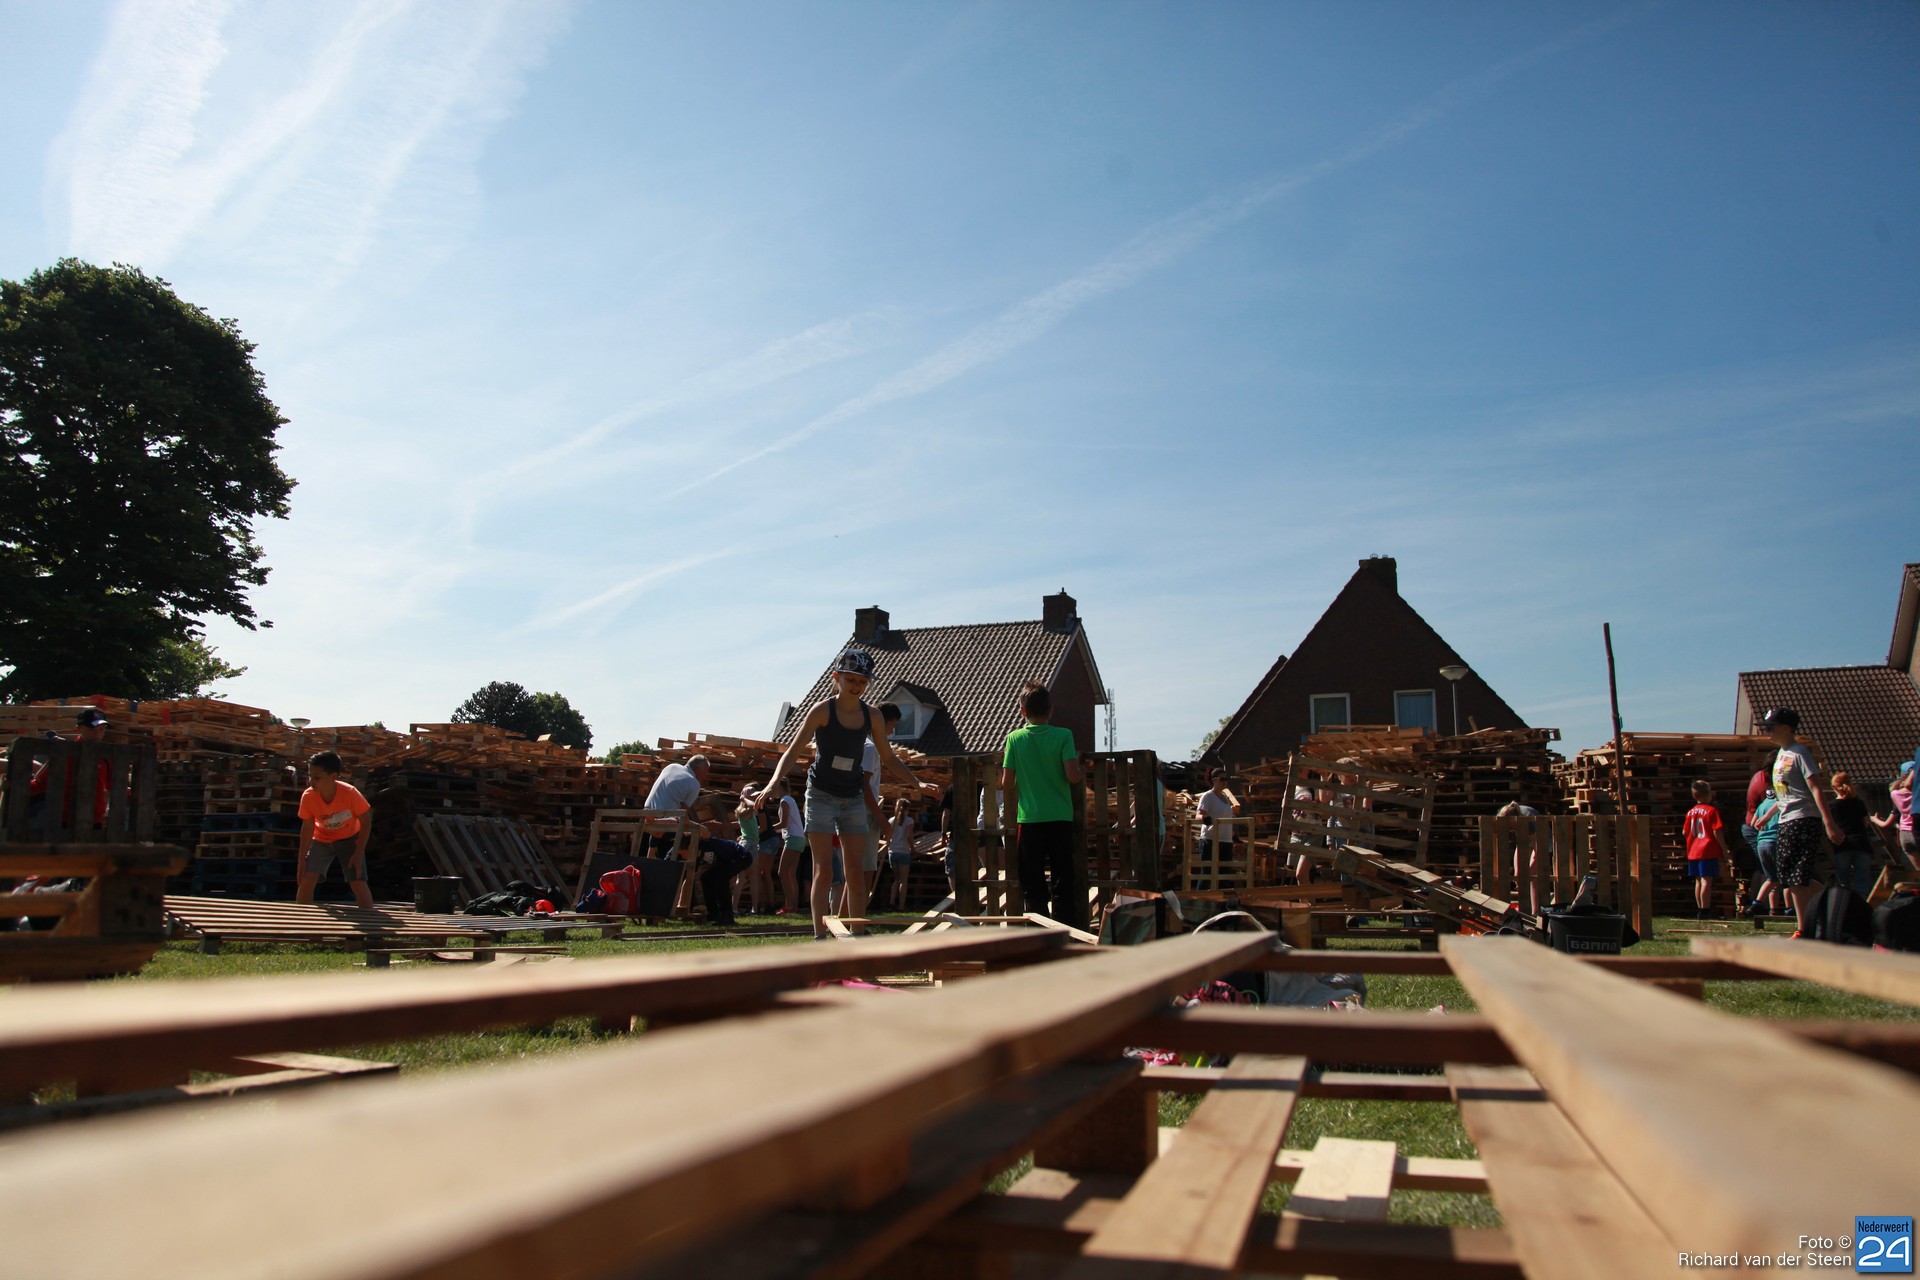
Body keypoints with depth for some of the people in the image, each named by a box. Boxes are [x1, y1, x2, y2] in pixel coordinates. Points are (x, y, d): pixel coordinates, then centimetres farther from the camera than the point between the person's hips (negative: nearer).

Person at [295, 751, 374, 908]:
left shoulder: (350, 793, -32)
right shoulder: (308, 796, -26)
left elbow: (366, 822, -18)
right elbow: (307, 828, -11)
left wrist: (359, 853, -18)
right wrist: (302, 859, -12)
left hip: (350, 839, -2)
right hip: (322, 840, 2)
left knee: (358, 883, -10)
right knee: (306, 879, -12)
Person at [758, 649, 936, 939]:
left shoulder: (871, 715, 2)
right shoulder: (822, 710, -11)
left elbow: (888, 758, 12)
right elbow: (792, 750, -13)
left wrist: (917, 782, 2)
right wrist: (774, 782, -28)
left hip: (854, 798, 4)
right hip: (821, 795, -4)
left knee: (857, 872, 4)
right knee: (824, 871, -6)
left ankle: (859, 934, 11)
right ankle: (820, 937, -3)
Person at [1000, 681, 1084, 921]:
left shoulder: (1014, 738, 0)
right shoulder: (1063, 735, -3)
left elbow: (1006, 784, -2)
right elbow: (1073, 776, -11)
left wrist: (1002, 763, 18)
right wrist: (1078, 762, 10)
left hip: (1029, 820, 0)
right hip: (1061, 819, 0)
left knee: (1033, 885, 6)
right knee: (1062, 882, 6)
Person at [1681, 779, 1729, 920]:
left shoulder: (1690, 812, 10)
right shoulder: (1712, 811, -9)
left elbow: (1684, 832, 11)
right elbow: (1717, 832, -14)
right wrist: (1724, 850, -7)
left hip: (1694, 852, 6)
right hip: (1708, 851, -6)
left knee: (1698, 881, 13)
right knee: (1706, 881, -7)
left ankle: (1699, 910, 19)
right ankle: (1704, 910, -11)